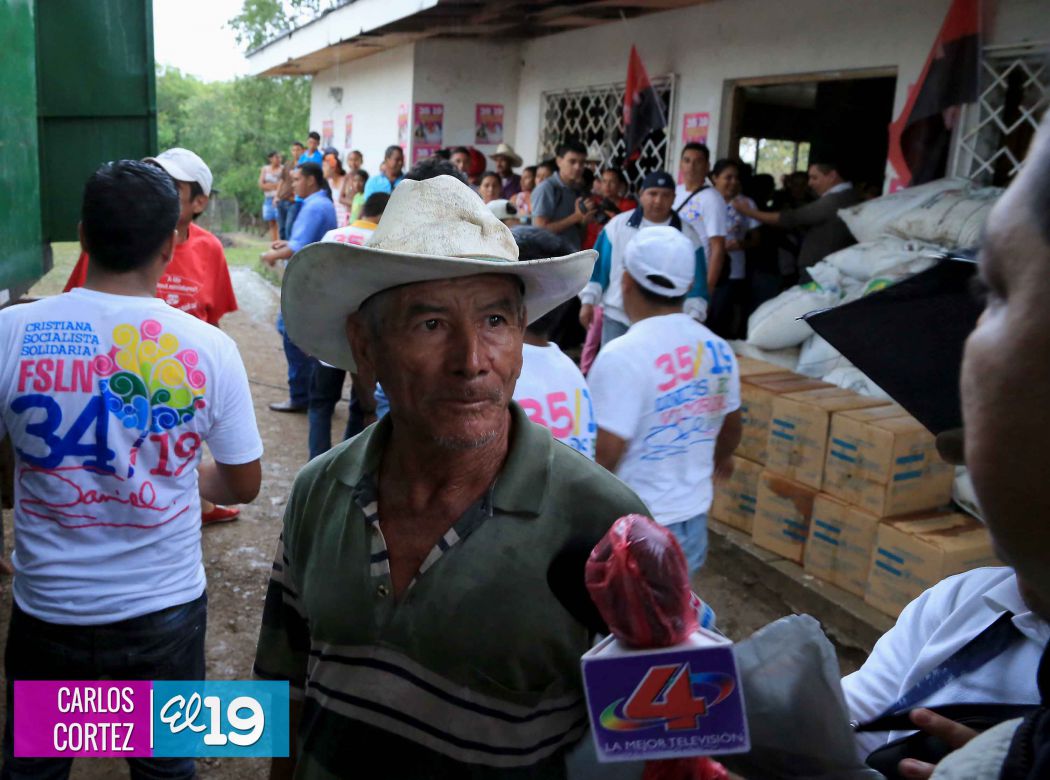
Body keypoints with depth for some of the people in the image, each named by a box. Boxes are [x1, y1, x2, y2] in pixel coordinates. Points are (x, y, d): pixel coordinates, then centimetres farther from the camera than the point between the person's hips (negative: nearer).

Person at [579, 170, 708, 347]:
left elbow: (696, 284, 1)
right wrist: (588, 301, 1)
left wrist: (694, 318, -6)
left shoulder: (687, 236, -1)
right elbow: (598, 267, 4)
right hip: (617, 318, 0)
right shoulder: (617, 225, 0)